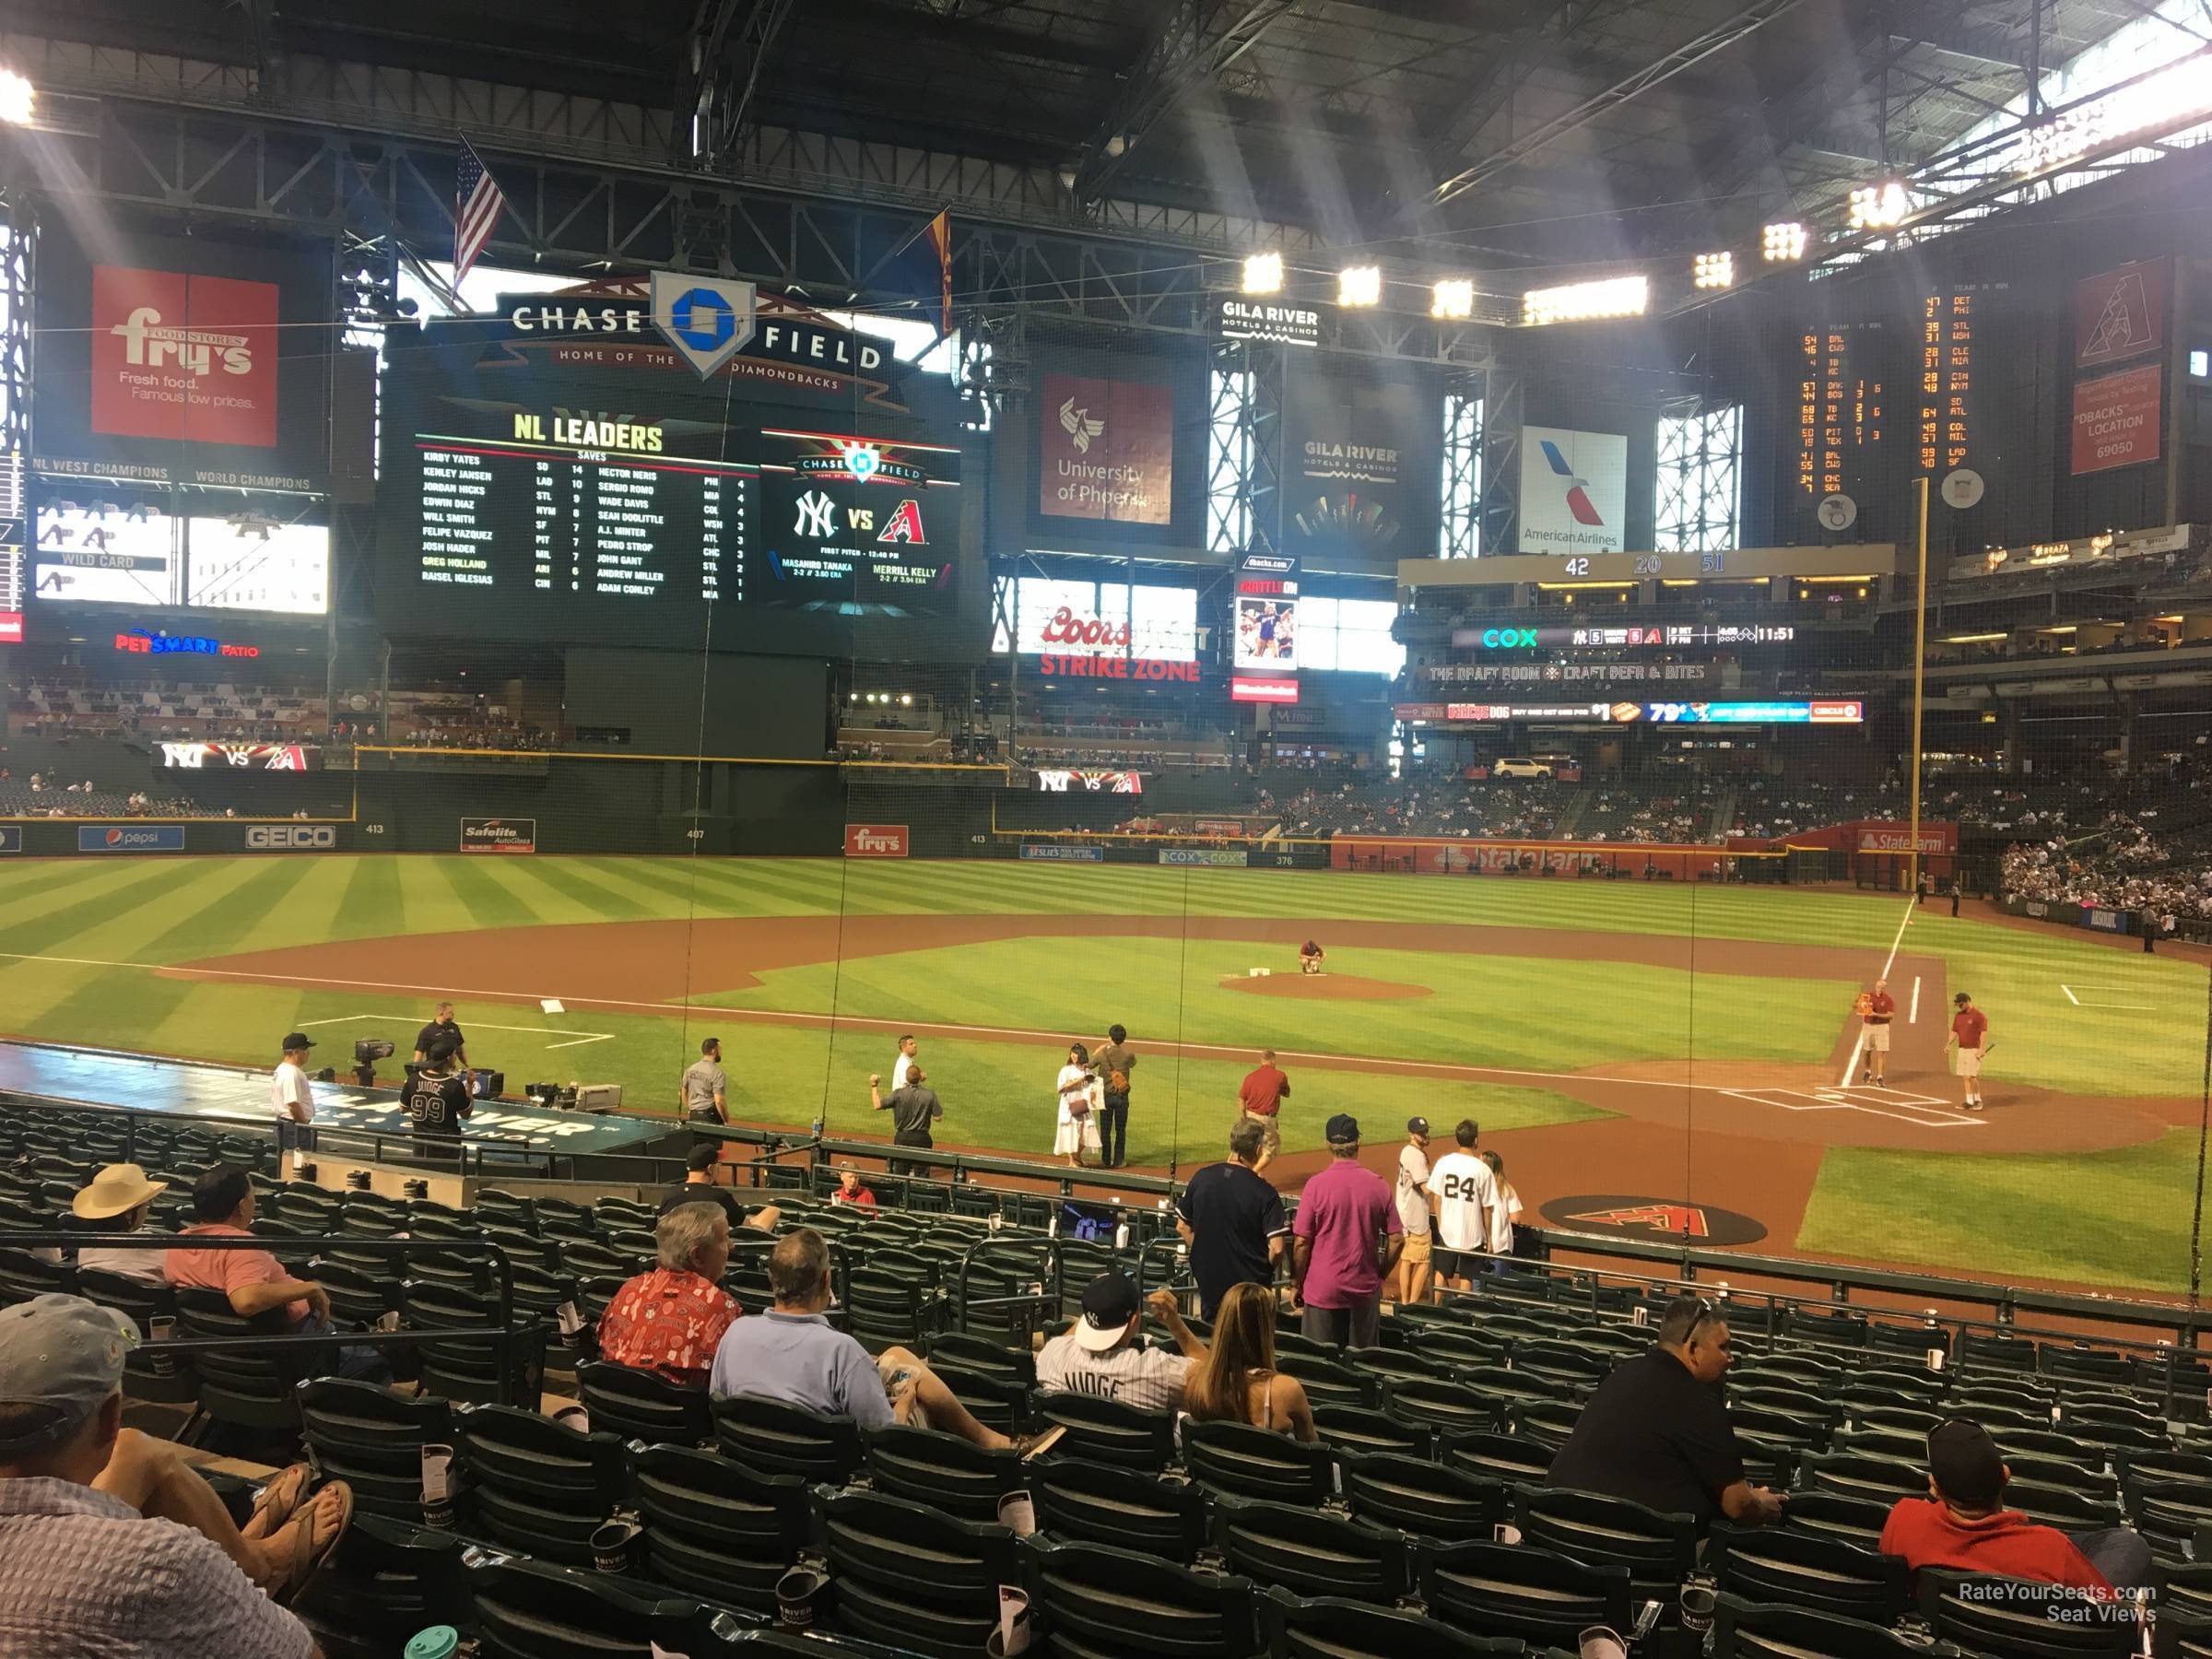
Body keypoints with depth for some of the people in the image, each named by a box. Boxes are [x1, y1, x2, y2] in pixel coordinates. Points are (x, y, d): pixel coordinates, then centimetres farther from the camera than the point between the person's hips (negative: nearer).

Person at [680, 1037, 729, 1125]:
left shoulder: (691, 1069, 7)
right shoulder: (718, 1073, -14)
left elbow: (683, 1093, 14)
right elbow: (719, 1101, -20)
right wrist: (726, 1121, -8)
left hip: (693, 1116, 7)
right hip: (711, 1117, -7)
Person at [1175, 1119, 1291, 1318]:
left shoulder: (1201, 1177, -5)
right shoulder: (1265, 1193, -18)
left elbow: (1182, 1226, 5)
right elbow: (1277, 1248, -20)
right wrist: (1265, 1268, 0)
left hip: (1208, 1281, 4)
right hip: (1250, 1286, -4)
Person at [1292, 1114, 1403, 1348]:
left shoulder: (1316, 1185, -11)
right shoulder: (1378, 1185, -4)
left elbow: (1301, 1243, -10)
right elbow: (1397, 1240, -1)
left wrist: (1297, 1284, 2)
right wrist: (1379, 1274, 13)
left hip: (1323, 1289, -2)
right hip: (1366, 1291, 3)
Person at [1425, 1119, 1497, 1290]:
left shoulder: (1443, 1162, -6)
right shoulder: (1482, 1169, -14)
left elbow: (1437, 1197, 0)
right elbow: (1487, 1208, -8)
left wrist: (1440, 1225, 13)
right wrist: (1488, 1237, 4)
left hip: (1447, 1231, 3)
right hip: (1472, 1233, -3)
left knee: (1441, 1274, 15)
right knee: (1466, 1278, 8)